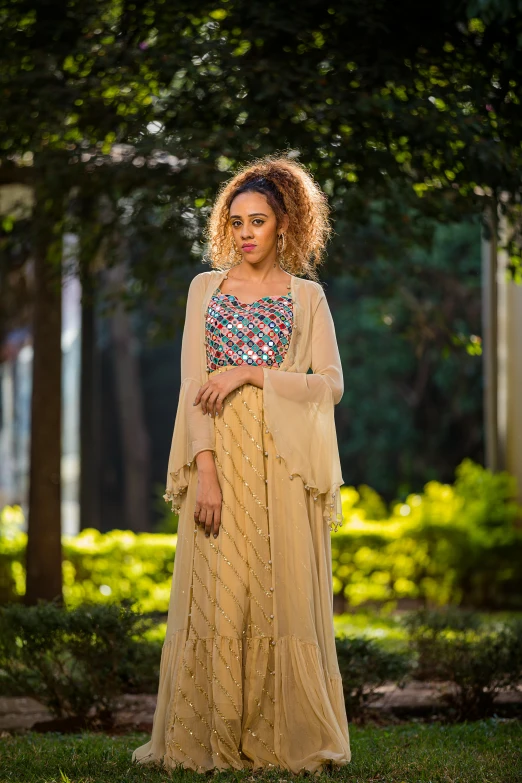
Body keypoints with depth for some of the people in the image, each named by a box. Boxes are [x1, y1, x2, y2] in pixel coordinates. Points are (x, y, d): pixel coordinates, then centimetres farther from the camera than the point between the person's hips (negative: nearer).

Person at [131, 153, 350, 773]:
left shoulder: (307, 296, 9)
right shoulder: (205, 288, 11)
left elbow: (331, 384, 1)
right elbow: (193, 383, 2)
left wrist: (249, 373, -10)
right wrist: (205, 469, -9)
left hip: (284, 460, -1)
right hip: (219, 452, 1)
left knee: (284, 593, -3)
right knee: (215, 595, -1)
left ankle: (286, 739, 4)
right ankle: (212, 739, 4)